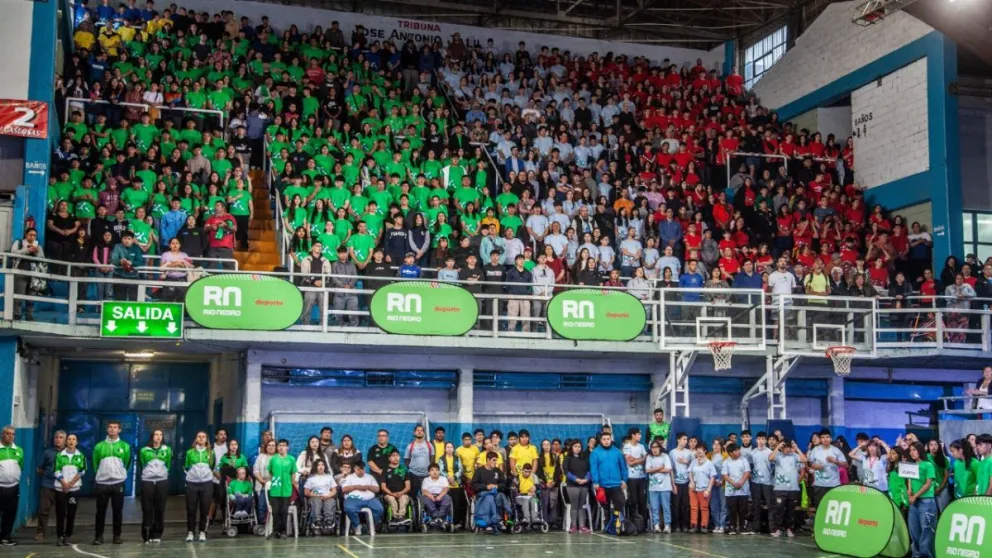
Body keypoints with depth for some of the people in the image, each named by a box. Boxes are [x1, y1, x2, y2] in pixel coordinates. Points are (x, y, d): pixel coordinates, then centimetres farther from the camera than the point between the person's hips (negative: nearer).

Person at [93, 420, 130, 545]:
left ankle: (117, 535, 11)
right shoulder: (99, 446, 6)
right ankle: (99, 536, 8)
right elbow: (95, 464, 12)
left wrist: (120, 475, 9)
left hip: (118, 482, 0)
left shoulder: (125, 446, 6)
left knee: (117, 511, 3)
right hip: (102, 483, 0)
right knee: (100, 511, 2)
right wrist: (101, 475, 8)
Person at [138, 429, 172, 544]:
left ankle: (157, 534, 6)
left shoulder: (167, 450, 9)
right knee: (147, 508, -2)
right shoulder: (144, 450, 6)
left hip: (162, 481, 1)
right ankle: (146, 534, 4)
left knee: (160, 509, 0)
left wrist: (163, 473, 12)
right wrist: (148, 474, 10)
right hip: (147, 481, -1)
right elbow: (142, 464, 13)